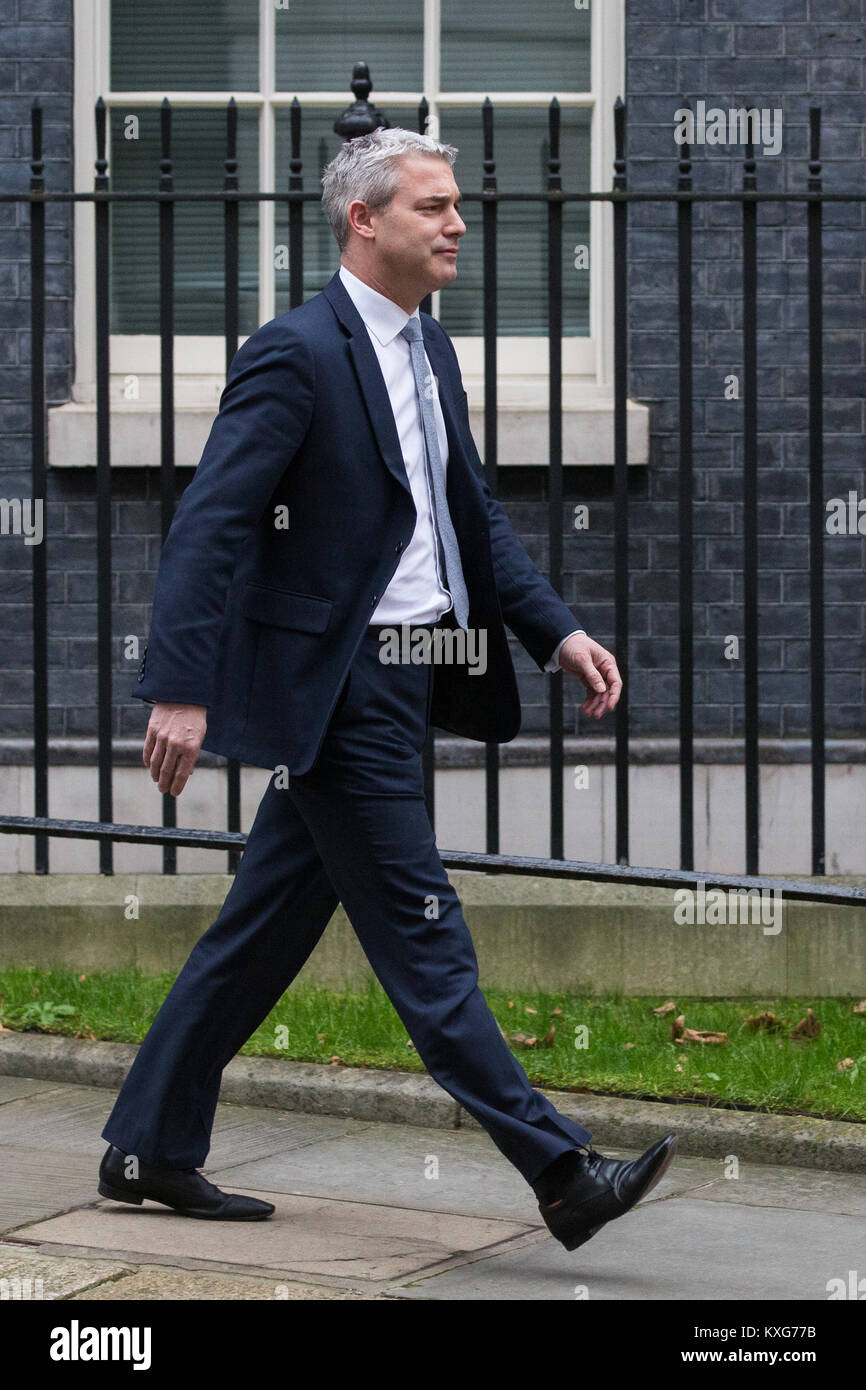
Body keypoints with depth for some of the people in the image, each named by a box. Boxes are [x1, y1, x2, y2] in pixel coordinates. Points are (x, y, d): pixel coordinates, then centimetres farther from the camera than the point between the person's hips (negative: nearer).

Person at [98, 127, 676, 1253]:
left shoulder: (430, 351, 14)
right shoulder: (297, 352, -14)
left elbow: (474, 514, 22)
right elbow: (210, 525, -18)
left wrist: (557, 632, 11)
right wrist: (182, 689, -24)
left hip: (398, 680, 9)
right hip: (333, 686, -9)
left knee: (268, 927, 14)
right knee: (420, 932, -5)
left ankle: (151, 1150, 23)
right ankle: (559, 1172, -4)